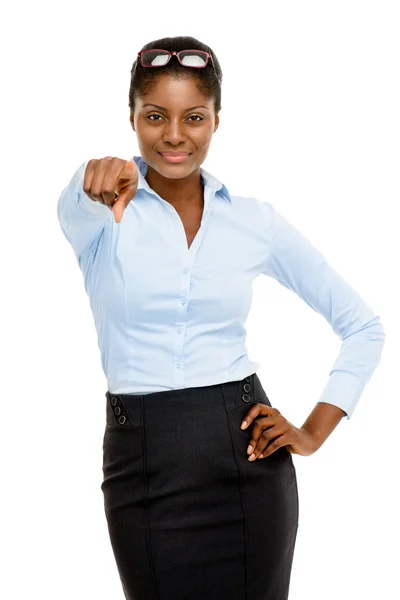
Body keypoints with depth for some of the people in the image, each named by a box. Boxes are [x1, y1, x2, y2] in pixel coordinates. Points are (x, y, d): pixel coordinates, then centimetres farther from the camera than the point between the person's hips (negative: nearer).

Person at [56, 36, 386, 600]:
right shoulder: (105, 215, -2)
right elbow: (77, 207, -29)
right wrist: (97, 181, -52)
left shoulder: (256, 220, 3)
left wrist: (315, 430, 0)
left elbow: (363, 325, 9)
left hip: (246, 454, 1)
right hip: (142, 461, -1)